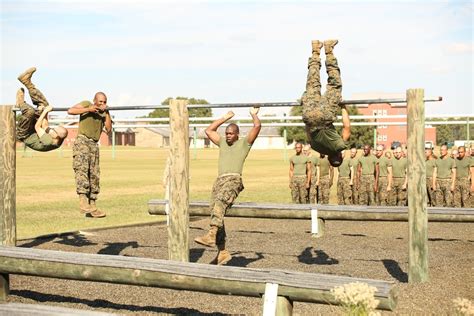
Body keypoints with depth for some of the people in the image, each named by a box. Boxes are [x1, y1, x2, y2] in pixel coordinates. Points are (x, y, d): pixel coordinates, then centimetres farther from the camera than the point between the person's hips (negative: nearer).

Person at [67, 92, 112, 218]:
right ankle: (83, 201, -35)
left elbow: (108, 129, 4)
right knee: (82, 169, -23)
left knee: (94, 176, 3)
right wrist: (88, 109, -11)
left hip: (94, 145, 6)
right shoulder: (86, 104, 6)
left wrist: (107, 112, -1)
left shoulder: (104, 113, 18)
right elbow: (70, 111, -9)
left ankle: (92, 208, 7)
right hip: (82, 141, -6)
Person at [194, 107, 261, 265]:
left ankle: (211, 235, -49)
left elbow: (257, 126, 4)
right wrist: (225, 118, 38)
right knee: (215, 212, -5)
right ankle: (222, 252, -3)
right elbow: (209, 130, 35)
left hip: (234, 180, -6)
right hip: (219, 180, 6)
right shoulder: (222, 142, 28)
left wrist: (254, 114, 24)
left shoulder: (244, 143, 12)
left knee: (220, 202, -34)